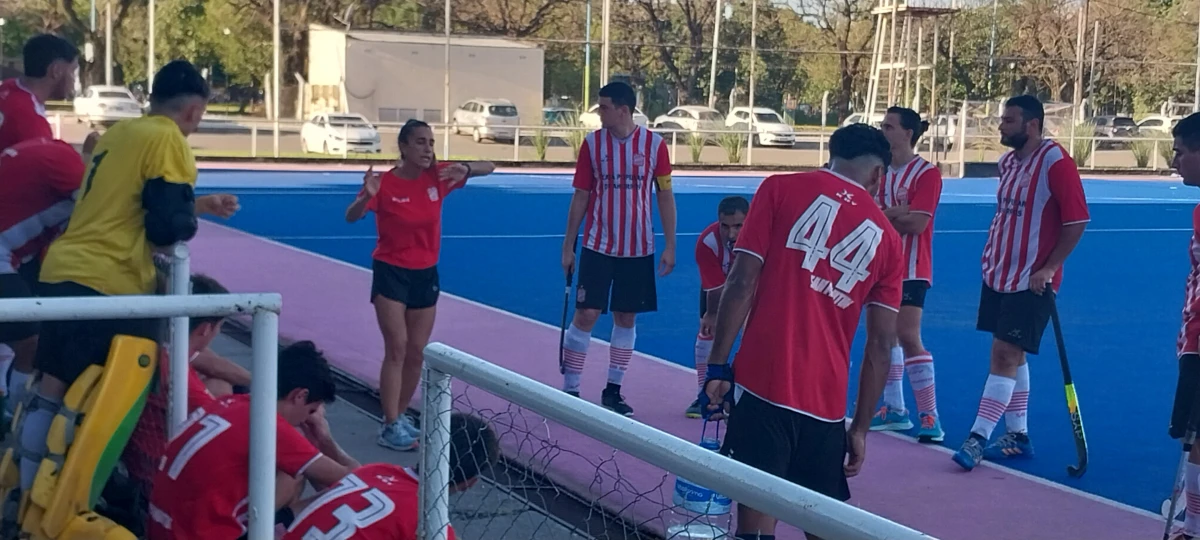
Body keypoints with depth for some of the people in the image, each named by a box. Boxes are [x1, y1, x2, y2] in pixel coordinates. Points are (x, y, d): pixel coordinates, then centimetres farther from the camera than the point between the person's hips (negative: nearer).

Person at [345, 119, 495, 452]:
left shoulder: (438, 176, -5)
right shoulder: (385, 183, -16)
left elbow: (489, 168, -2)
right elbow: (351, 217, -23)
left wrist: (466, 169, -25)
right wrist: (367, 196, -45)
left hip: (426, 274, 5)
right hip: (391, 273, -5)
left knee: (417, 352, 9)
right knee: (397, 347, -11)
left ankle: (399, 416, 25)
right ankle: (390, 426, -6)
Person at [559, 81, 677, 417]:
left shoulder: (654, 144, -3)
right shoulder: (592, 143, -2)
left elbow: (665, 196, 3)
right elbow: (580, 196, 3)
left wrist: (669, 245, -1)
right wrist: (568, 246, 2)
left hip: (638, 250, 1)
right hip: (597, 247, -1)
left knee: (626, 318, 7)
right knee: (586, 315, -5)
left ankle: (613, 390, 18)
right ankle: (570, 390, 4)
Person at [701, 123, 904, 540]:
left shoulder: (780, 189, 4)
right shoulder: (886, 238, 12)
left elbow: (742, 283, -4)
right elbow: (881, 345, 10)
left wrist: (717, 367, 0)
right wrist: (860, 428, 15)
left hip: (761, 386, -3)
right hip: (826, 403, 3)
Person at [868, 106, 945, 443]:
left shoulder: (927, 173, -12)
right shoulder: (883, 171, 8)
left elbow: (917, 223, -19)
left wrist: (883, 214, -9)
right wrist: (896, 214, -14)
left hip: (911, 270, -7)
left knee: (908, 337, -12)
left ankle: (930, 416, -6)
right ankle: (895, 409, 21)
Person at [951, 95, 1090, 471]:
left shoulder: (1055, 161, -15)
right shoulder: (1007, 161, 9)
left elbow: (1077, 220, -16)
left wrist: (1049, 268, -17)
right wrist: (991, 254, 12)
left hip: (1030, 281, -8)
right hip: (998, 275, 8)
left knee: (1006, 355, -8)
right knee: (1011, 355, 13)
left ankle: (978, 438, -6)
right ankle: (1018, 437, 22)